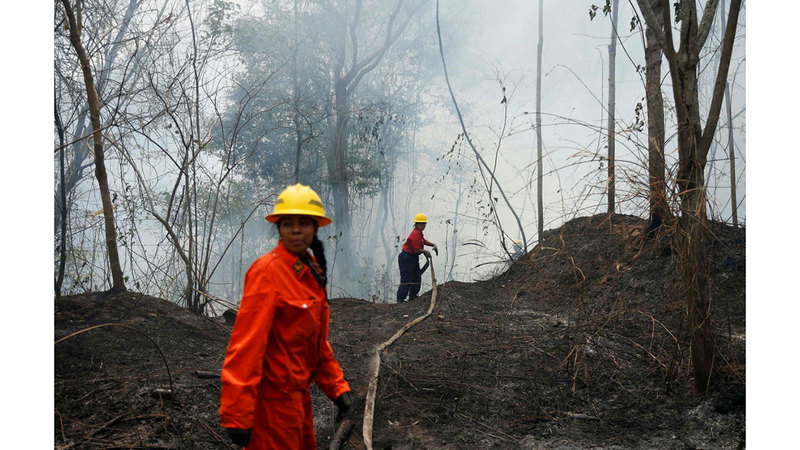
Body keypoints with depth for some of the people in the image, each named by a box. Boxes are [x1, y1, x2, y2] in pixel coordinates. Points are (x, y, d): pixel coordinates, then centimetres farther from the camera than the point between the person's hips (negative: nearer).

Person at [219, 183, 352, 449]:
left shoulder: (311, 271, 8)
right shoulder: (267, 271, -19)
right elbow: (247, 343, -24)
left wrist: (338, 387, 11)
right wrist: (237, 415, -25)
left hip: (297, 391, 9)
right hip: (274, 395, -9)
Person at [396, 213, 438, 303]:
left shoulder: (419, 233, 13)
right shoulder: (415, 234, -21)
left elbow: (424, 241, 32)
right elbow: (417, 249, -23)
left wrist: (433, 245, 18)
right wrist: (425, 252, -6)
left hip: (413, 258, 11)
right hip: (407, 258, -11)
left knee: (417, 278, 15)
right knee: (406, 280, -10)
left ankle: (412, 297, 25)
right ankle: (400, 300, -7)